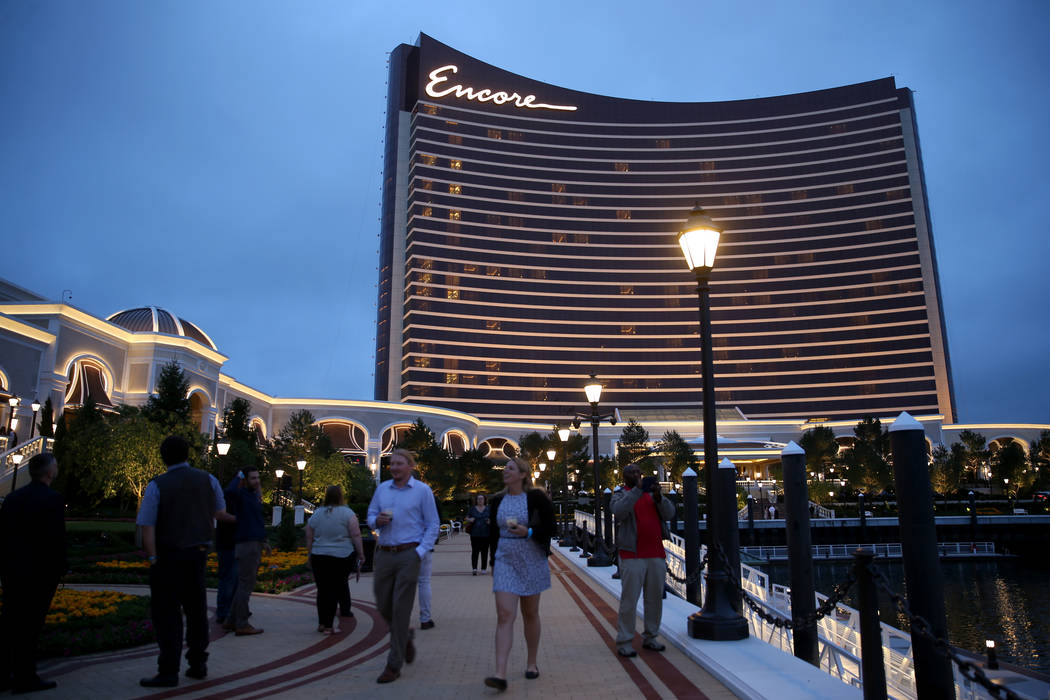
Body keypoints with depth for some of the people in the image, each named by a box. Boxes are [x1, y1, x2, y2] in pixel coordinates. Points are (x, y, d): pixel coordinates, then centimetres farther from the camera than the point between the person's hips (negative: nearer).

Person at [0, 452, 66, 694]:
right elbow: (56, 538, -18)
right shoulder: (52, 499, -15)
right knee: (30, 625, 2)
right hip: (39, 573, -7)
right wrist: (59, 569, -6)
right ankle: (25, 678, 9)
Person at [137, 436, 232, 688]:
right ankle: (198, 664, 22)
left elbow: (147, 527, -16)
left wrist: (153, 558, -13)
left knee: (166, 613, 3)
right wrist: (232, 518, 31)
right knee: (196, 609, 15)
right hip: (198, 553, 4)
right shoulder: (208, 480, -1)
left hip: (168, 555, -4)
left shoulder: (157, 485, -11)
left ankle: (169, 672, 2)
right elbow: (219, 513, 10)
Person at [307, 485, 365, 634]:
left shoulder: (316, 514, 7)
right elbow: (356, 535, -9)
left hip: (319, 558, 3)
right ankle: (328, 626, 1)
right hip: (341, 558, -3)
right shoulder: (347, 513, -4)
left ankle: (321, 623, 18)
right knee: (334, 591, 0)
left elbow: (309, 538, 11)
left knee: (322, 590, 12)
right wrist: (361, 554, -2)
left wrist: (310, 557, 21)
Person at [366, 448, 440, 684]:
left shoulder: (422, 490, -2)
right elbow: (371, 516, 17)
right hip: (384, 554, 5)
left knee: (400, 608, -4)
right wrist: (377, 520, -7)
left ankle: (394, 665, 5)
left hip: (408, 554, -5)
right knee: (383, 606, 9)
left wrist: (420, 552, -12)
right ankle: (405, 638, 38)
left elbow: (433, 525, -2)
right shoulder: (382, 489, 11)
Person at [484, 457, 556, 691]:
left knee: (530, 614, 12)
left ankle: (531, 663, 30)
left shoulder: (536, 497, -7)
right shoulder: (498, 500, 5)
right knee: (504, 615, -8)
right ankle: (500, 674, -12)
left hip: (532, 562, -2)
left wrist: (528, 532, -23)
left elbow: (549, 528, -7)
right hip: (505, 561, 2)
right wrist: (494, 561, 14)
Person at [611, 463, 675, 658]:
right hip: (632, 556, -5)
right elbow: (619, 511, -22)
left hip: (656, 554, 5)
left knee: (655, 598, 10)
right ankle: (624, 642, 2)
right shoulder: (620, 495, 1)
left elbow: (669, 514, 1)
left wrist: (658, 496, -18)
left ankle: (650, 637, 24)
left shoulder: (652, 493, 14)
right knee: (629, 599, -5)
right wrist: (638, 490, -29)